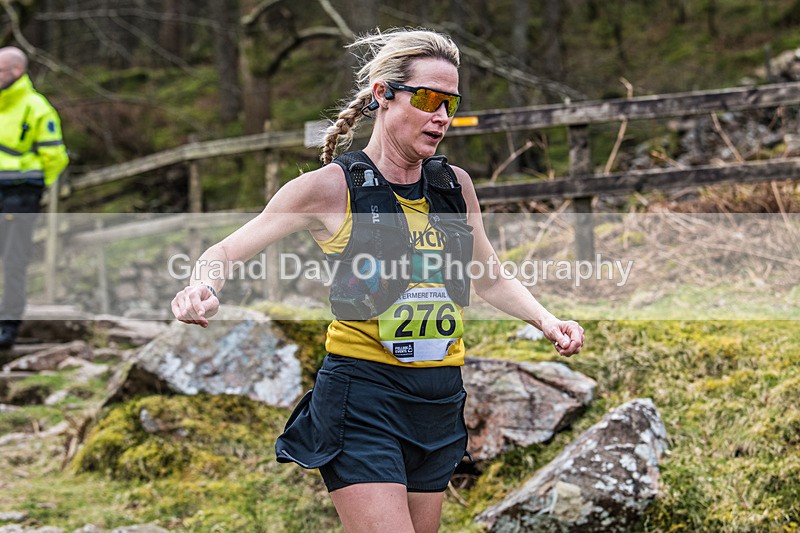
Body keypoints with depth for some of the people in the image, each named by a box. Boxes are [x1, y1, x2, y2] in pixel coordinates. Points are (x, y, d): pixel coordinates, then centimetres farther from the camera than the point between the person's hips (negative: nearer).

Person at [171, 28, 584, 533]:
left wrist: (547, 320, 4)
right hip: (362, 392, -5)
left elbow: (491, 279, 21)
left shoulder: (455, 185, 7)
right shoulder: (332, 187, -7)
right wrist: (204, 288, -25)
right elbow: (225, 252, -3)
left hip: (441, 397, 6)